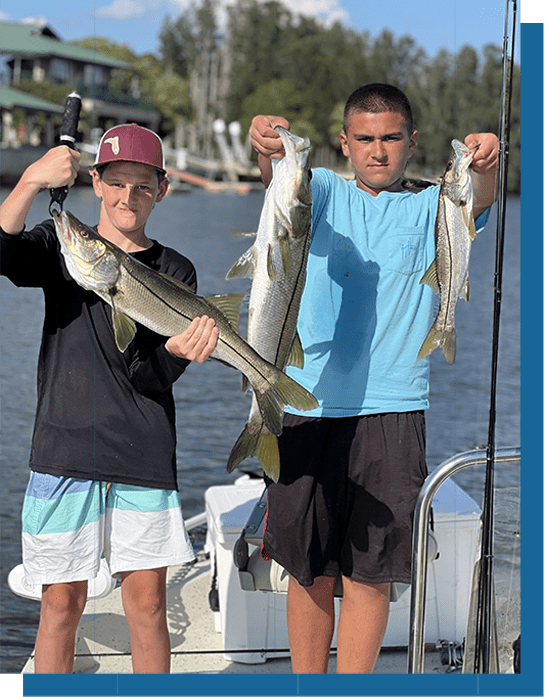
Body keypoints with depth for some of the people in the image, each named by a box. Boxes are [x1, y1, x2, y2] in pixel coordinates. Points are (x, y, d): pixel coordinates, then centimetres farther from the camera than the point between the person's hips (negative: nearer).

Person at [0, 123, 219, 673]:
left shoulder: (174, 272, 8)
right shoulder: (61, 246, 8)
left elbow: (151, 377, -2)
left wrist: (178, 352, -25)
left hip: (143, 459, 1)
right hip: (63, 450, -1)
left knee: (147, 600, 3)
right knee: (62, 600, 3)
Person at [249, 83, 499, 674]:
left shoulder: (431, 210, 9)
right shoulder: (324, 194, 11)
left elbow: (477, 201, -13)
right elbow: (283, 180, -12)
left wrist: (487, 165, -37)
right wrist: (268, 150, -36)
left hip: (391, 410, -1)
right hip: (308, 404, 1)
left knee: (368, 572, 1)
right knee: (309, 567, 8)